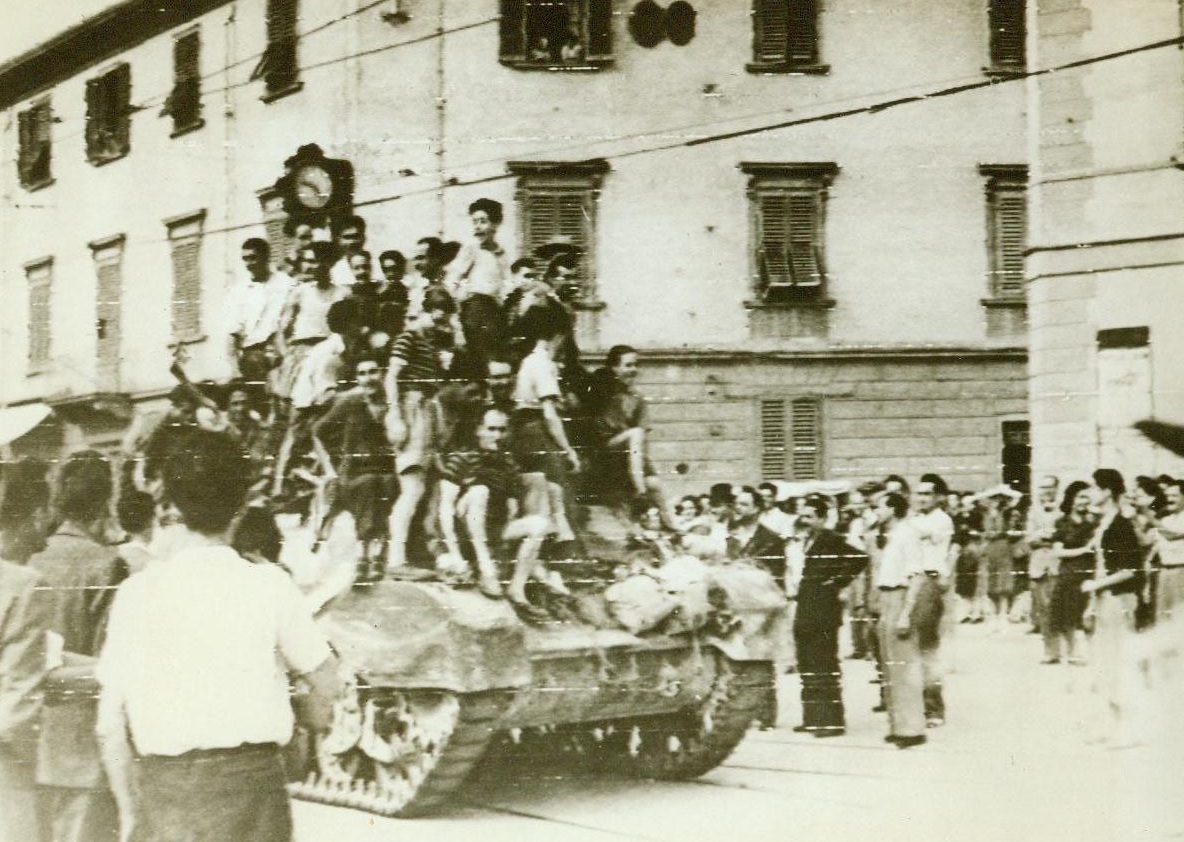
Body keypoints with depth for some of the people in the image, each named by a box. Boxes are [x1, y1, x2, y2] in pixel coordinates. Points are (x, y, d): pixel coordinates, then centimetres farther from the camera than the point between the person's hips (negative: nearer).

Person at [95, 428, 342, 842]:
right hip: (248, 779, -1)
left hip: (162, 785, 2)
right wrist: (314, 711, 30)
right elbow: (326, 679, 8)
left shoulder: (136, 591, 0)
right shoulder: (268, 585, -4)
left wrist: (130, 808, 12)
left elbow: (110, 725, 2)